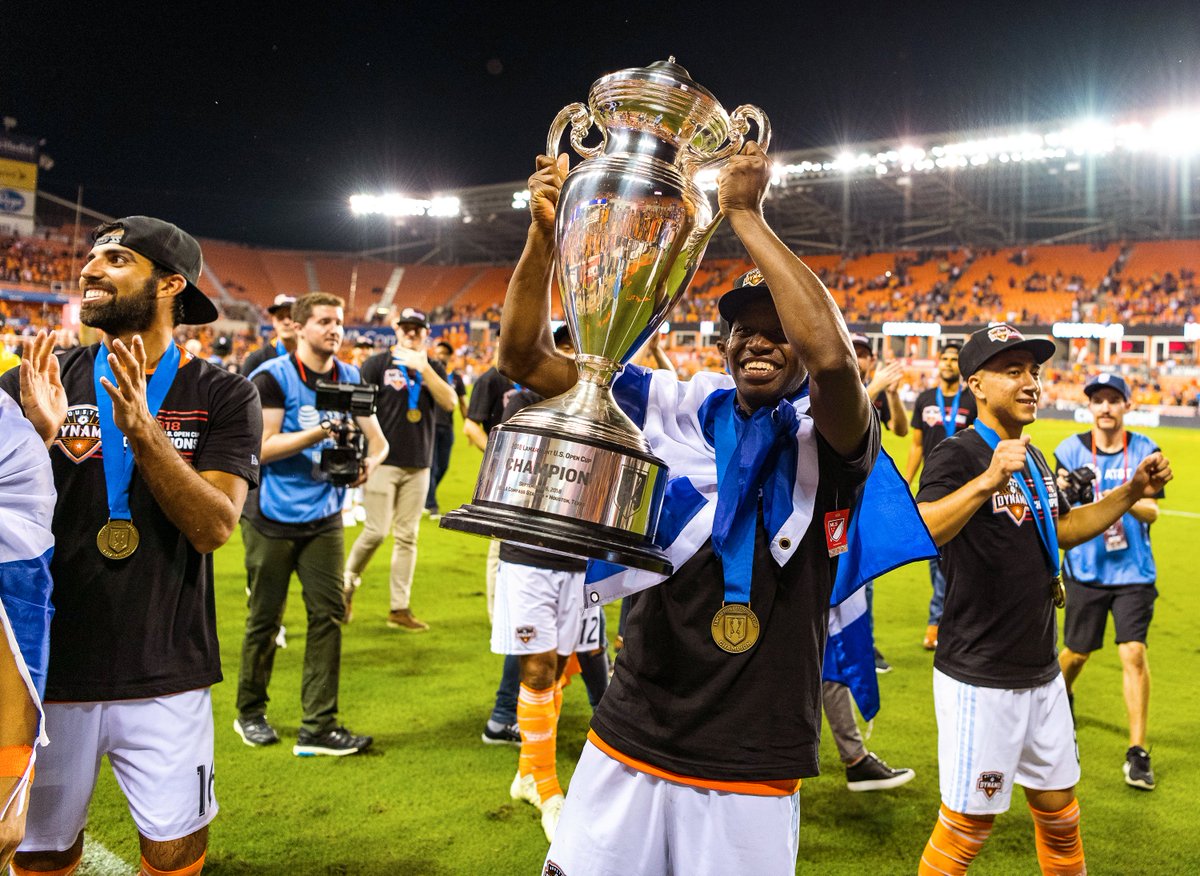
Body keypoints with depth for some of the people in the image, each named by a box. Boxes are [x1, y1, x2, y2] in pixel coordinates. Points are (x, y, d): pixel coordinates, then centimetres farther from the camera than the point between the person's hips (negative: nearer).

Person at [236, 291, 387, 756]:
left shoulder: (350, 379, 6)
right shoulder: (271, 377, -10)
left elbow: (377, 439, 7)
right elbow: (261, 447, -16)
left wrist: (368, 462, -15)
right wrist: (319, 433, -27)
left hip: (324, 516, 4)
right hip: (273, 517, -4)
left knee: (328, 614, -2)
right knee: (265, 617, 8)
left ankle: (319, 727, 4)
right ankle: (250, 713, 28)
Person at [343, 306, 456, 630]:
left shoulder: (433, 368, 11)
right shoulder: (377, 364, 1)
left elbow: (450, 403, -6)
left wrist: (423, 367, -15)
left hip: (418, 466, 4)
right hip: (383, 461, -3)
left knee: (407, 537, 6)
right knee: (376, 531, -8)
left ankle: (400, 609, 12)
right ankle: (347, 583, 18)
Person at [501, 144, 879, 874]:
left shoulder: (829, 440, -6)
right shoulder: (675, 409, 3)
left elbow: (832, 354, -29)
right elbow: (525, 356, 1)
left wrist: (746, 215, -22)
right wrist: (546, 232, -13)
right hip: (629, 746, 3)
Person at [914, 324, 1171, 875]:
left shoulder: (1032, 457, 11)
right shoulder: (958, 455, -16)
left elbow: (1062, 529, 24)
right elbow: (917, 533, -33)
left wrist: (1132, 492, 13)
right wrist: (987, 480, -46)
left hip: (1041, 673, 8)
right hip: (980, 680, -8)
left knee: (1058, 809, 20)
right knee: (969, 823, 3)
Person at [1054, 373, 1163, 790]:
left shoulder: (1145, 451, -2)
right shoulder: (1071, 450, -3)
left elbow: (1152, 512, -10)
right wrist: (1065, 494, -33)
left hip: (1133, 571, 0)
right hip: (1085, 569, 0)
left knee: (1133, 652, -9)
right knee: (1076, 651, 10)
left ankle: (1137, 751, 2)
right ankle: (1061, 699, 43)